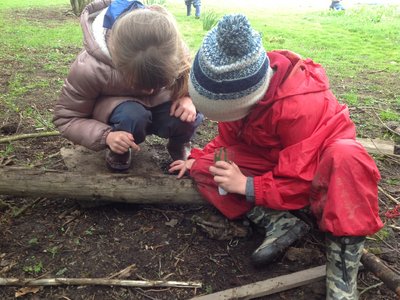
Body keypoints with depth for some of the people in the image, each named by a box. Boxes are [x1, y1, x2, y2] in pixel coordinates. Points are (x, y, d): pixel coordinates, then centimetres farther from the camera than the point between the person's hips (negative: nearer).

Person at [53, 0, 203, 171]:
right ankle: (118, 152, -4)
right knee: (132, 117, -38)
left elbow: (189, 75, -6)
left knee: (188, 116, -29)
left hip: (156, 104, 2)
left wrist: (187, 97, -30)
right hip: (111, 106, -2)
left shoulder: (172, 50, -29)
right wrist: (106, 136, -39)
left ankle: (178, 146, 6)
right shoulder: (90, 68, -34)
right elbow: (65, 118, -21)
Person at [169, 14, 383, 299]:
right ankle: (279, 223, -23)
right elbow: (230, 138, 4)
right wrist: (199, 158, -7)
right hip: (273, 160, 7)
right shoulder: (237, 87, -14)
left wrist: (247, 186, -30)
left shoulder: (300, 106, -35)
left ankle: (343, 262, -33)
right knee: (203, 168, -12)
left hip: (318, 163, -6)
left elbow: (301, 180, -31)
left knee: (347, 158, -44)